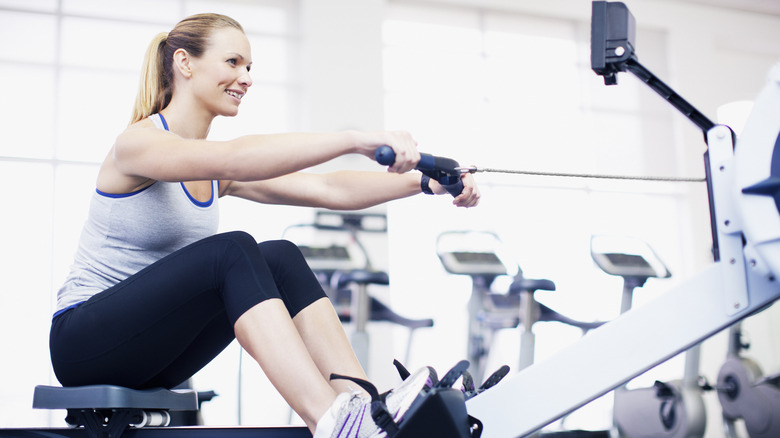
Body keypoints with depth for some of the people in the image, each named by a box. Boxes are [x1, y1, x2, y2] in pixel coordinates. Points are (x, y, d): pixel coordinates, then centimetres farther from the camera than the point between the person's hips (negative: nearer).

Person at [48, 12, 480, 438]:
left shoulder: (217, 175, 7)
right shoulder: (137, 143, -16)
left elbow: (328, 189, -2)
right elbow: (231, 161, -37)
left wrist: (427, 183, -13)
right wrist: (354, 139, -45)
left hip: (155, 352, 7)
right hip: (83, 340, -7)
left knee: (280, 258, -15)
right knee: (232, 252, -30)